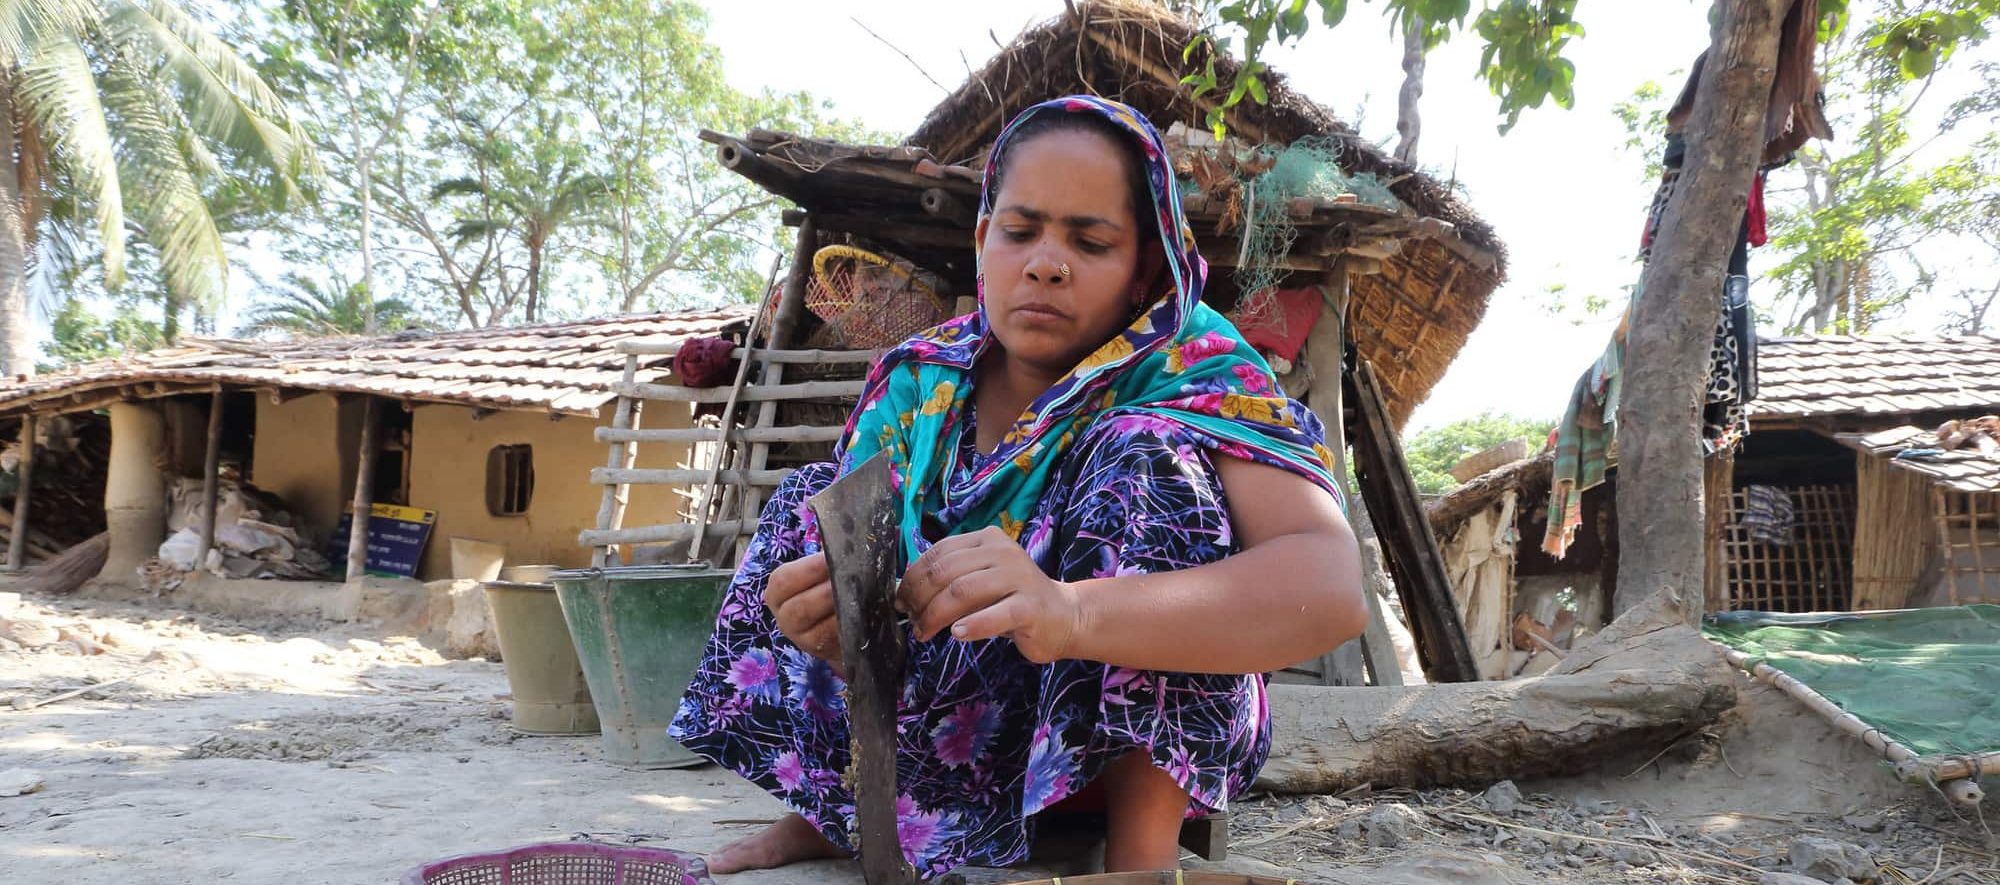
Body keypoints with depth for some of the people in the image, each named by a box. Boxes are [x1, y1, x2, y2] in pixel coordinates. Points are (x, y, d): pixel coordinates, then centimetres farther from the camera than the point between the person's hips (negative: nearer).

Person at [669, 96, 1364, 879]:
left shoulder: (1192, 370, -17)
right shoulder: (917, 381, -4)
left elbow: (1330, 584, -35)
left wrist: (1070, 611, -50)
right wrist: (835, 624, -35)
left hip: (1155, 732, -4)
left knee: (1145, 454, -26)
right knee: (809, 501, -1)